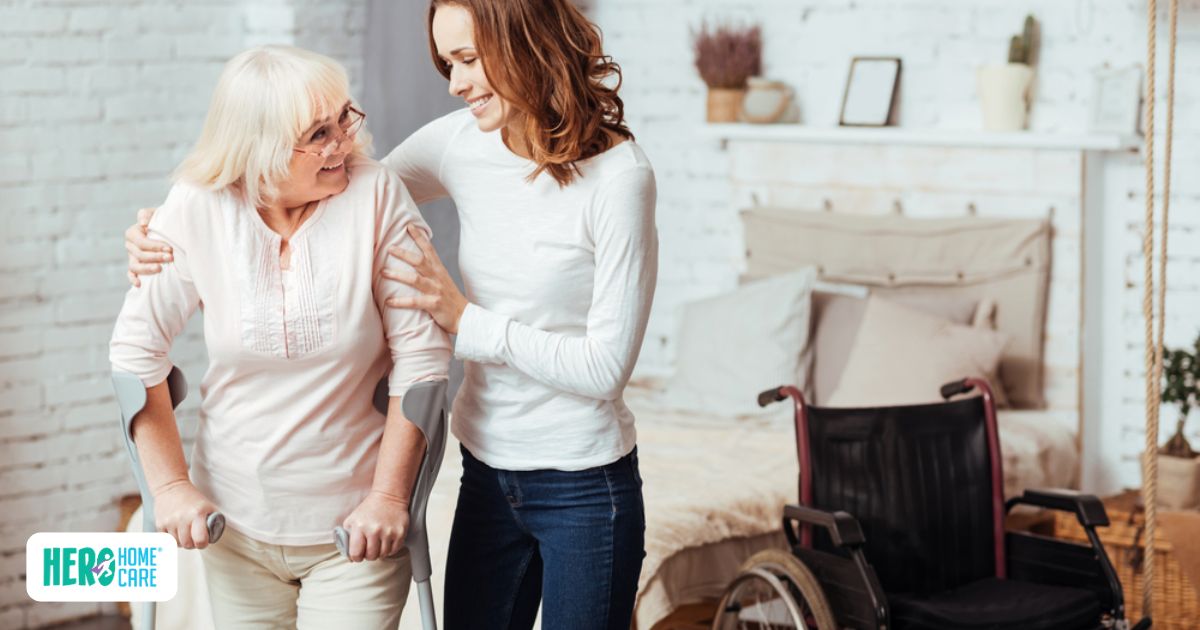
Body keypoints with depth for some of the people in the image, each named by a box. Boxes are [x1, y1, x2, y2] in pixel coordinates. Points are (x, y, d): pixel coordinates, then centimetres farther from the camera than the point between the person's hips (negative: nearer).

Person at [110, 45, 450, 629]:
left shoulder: (376, 196, -14)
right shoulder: (196, 212, -9)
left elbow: (422, 352, -11)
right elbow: (137, 351, -1)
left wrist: (390, 495, -10)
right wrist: (171, 487, -3)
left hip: (355, 527, -2)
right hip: (236, 526, 2)